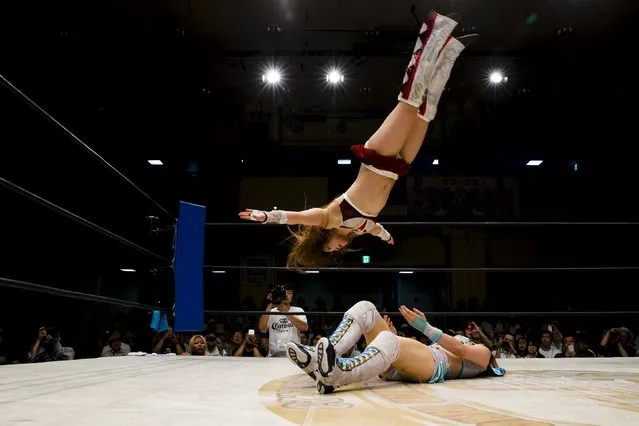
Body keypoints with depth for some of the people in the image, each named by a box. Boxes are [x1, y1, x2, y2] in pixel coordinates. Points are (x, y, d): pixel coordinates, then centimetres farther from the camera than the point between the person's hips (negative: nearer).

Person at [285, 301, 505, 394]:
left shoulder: (482, 354, 26)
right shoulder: (460, 347, 44)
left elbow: (459, 349, 1)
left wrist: (423, 326, -11)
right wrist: (397, 336, 16)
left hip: (435, 365, -7)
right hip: (398, 366, 7)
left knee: (388, 340, -40)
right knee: (364, 309, -11)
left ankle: (336, 375, -70)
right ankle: (321, 358, -33)